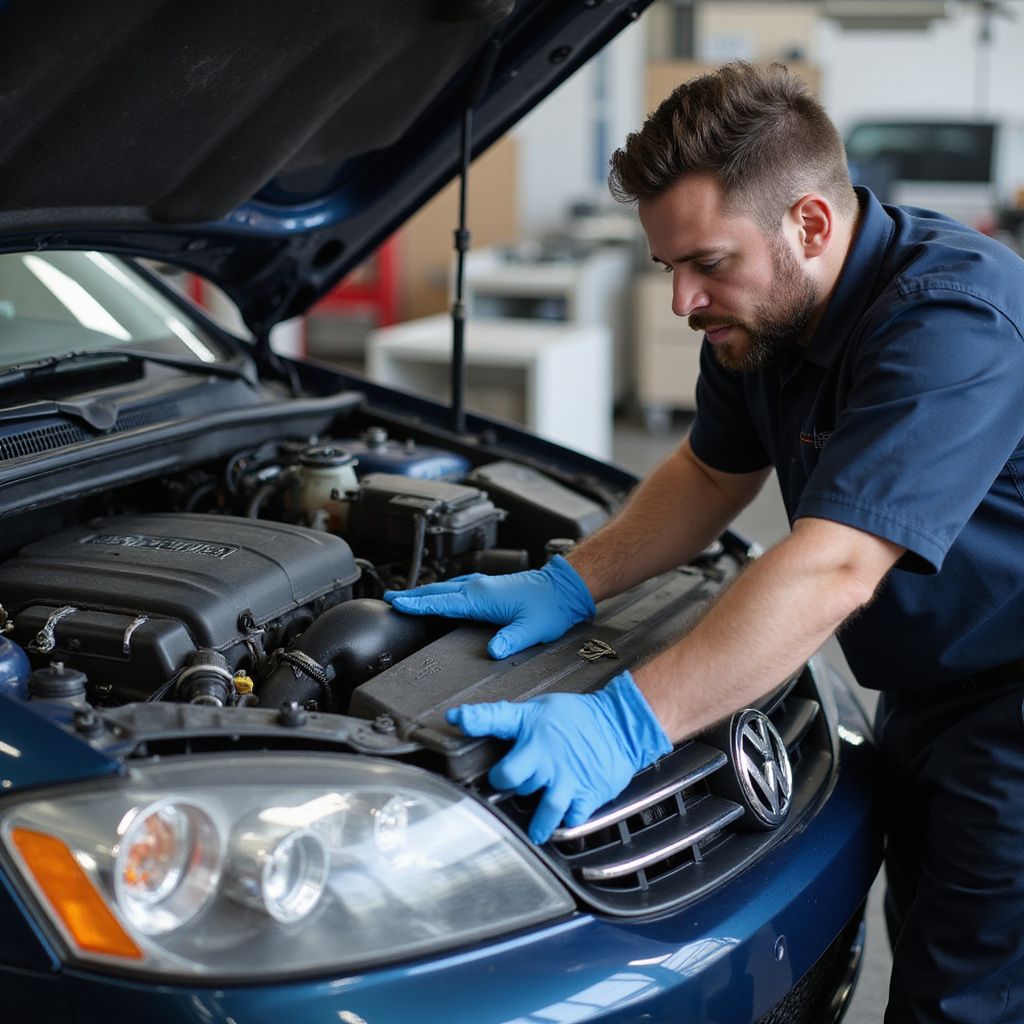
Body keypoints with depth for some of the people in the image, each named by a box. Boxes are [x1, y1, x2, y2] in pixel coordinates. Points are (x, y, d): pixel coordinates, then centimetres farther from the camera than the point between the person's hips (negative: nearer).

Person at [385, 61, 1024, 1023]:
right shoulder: (760, 314, -2)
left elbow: (831, 571, -39)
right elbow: (715, 474, 13)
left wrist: (628, 724, -43)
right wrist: (565, 585, 0)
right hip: (927, 694, 9)